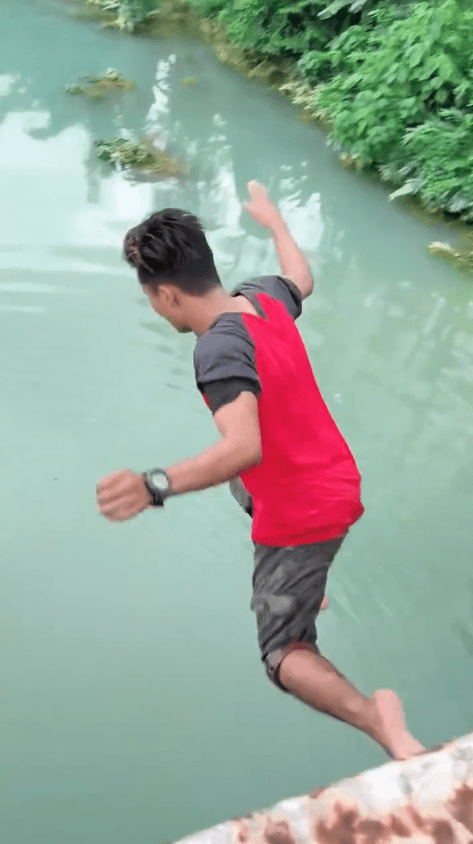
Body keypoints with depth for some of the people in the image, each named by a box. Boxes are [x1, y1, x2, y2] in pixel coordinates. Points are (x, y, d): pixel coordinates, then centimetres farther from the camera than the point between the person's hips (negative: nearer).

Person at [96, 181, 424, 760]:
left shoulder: (219, 348, -30)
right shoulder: (263, 298, -4)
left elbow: (245, 446, -44)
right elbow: (301, 281, 20)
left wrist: (154, 486, -57)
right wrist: (273, 221, 37)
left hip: (301, 515, -9)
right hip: (338, 482, 9)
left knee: (284, 657, 0)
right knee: (242, 485, 39)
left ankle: (383, 726, -21)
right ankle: (305, 595, 51)